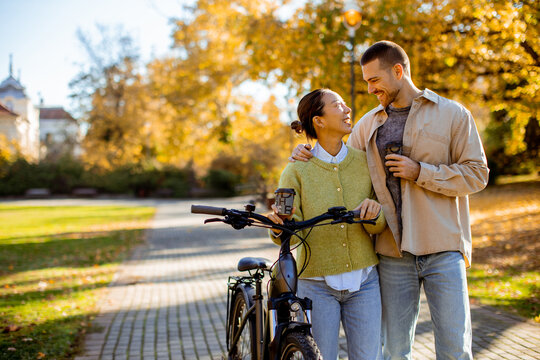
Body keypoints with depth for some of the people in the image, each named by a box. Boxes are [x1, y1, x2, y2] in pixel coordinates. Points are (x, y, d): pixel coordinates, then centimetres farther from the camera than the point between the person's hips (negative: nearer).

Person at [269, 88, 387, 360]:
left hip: (363, 281, 3)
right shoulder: (297, 171, -5)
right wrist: (281, 224, -33)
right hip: (317, 284, -3)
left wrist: (374, 211, -19)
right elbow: (291, 235, -10)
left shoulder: (364, 162, 4)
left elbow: (378, 228, 4)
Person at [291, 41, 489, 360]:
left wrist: (420, 172, -12)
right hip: (394, 251, 3)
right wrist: (311, 152, 4)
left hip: (443, 249, -3)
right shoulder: (369, 124, 12)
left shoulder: (453, 114, 2)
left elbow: (476, 175, -2)